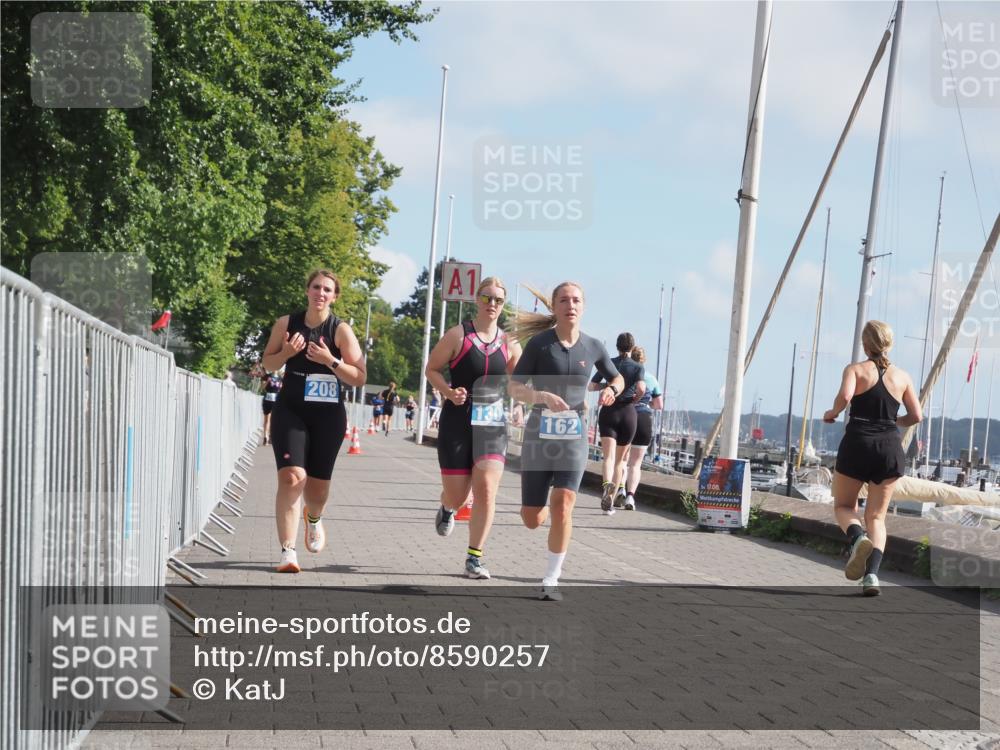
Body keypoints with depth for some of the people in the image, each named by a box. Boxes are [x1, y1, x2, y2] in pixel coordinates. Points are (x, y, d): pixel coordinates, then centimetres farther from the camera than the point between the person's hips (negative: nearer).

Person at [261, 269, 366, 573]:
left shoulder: (341, 330, -4)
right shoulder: (287, 323, 2)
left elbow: (359, 378, -5)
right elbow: (268, 363, 12)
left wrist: (331, 361, -20)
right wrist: (286, 353, -9)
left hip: (328, 415, 0)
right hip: (290, 411, 0)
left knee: (317, 485, 7)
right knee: (292, 477, -18)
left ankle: (314, 519, 45)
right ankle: (287, 552, -15)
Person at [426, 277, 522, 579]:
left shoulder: (509, 344, 5)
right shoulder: (458, 335, -4)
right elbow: (432, 368, 1)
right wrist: (448, 391, -16)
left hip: (492, 424, 2)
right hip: (457, 421, -2)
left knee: (486, 489, -13)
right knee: (456, 494, 3)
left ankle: (475, 556, -2)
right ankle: (447, 509, 43)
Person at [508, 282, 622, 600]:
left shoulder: (593, 347, 2)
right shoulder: (539, 342, -6)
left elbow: (617, 378, 19)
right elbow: (514, 387, -8)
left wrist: (612, 389, -5)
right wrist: (543, 396, -26)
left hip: (573, 437, 1)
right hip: (539, 434, -1)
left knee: (562, 507, -17)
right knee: (532, 519, 5)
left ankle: (551, 579, -5)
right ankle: (542, 506, 45)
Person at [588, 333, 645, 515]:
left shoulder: (608, 363, 5)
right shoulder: (638, 367, 0)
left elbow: (590, 387, 7)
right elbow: (641, 388, -17)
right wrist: (636, 397, 3)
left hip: (608, 412, 0)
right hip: (628, 412, 0)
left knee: (609, 457, -12)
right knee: (620, 459, 14)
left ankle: (607, 485, -42)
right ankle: (613, 499, 18)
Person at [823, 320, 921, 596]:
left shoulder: (855, 369, 1)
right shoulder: (902, 376, 10)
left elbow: (845, 396, -18)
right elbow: (916, 416, 10)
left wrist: (832, 413, 1)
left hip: (858, 442, -2)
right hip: (890, 447, 3)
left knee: (843, 505, 16)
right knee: (876, 516, 9)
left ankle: (858, 538, -17)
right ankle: (872, 574, -10)